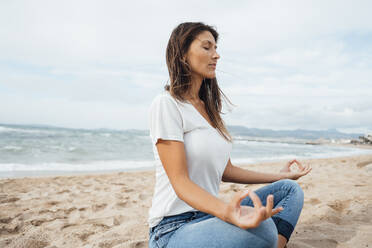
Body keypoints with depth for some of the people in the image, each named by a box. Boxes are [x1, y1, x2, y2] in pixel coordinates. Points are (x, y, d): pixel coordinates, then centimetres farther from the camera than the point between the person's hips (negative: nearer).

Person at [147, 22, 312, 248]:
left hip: (209, 212, 9)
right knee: (262, 229, -33)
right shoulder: (166, 104, -12)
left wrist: (280, 176, 22)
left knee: (290, 189, 4)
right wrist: (226, 211, -36)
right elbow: (180, 181, -18)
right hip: (174, 227, -8)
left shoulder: (209, 108, 14)